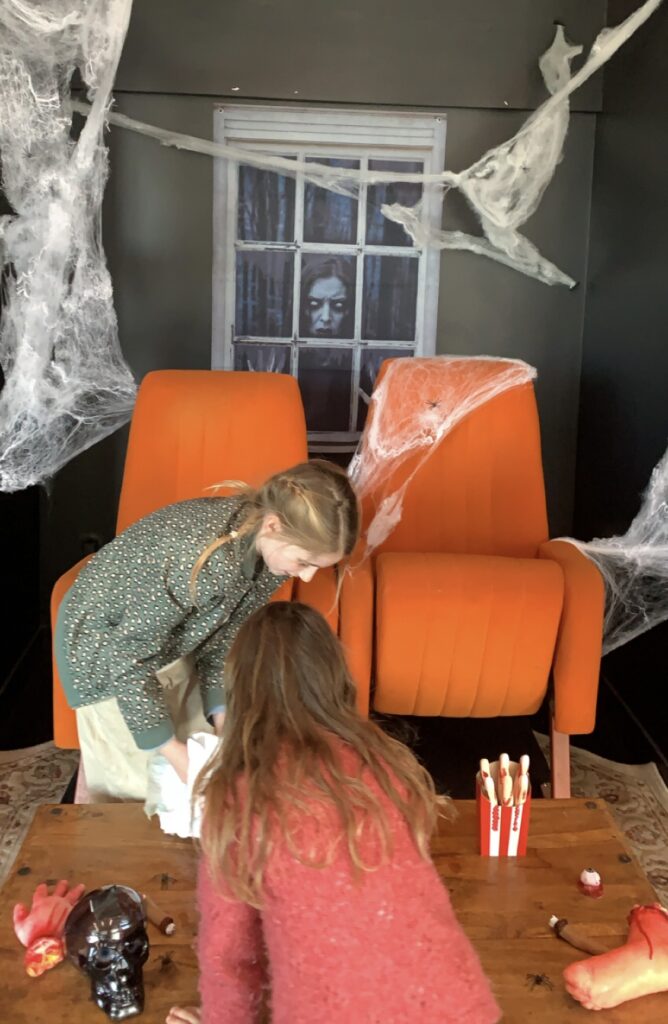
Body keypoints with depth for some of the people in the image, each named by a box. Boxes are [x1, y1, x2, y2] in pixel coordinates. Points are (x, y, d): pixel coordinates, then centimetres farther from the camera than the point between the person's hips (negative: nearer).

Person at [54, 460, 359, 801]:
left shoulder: (269, 547, -17)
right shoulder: (206, 561, -41)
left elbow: (225, 634, -3)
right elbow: (128, 659, -31)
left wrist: (222, 718, -9)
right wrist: (173, 751, -25)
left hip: (169, 638, 7)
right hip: (104, 643, -7)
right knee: (137, 780, 4)